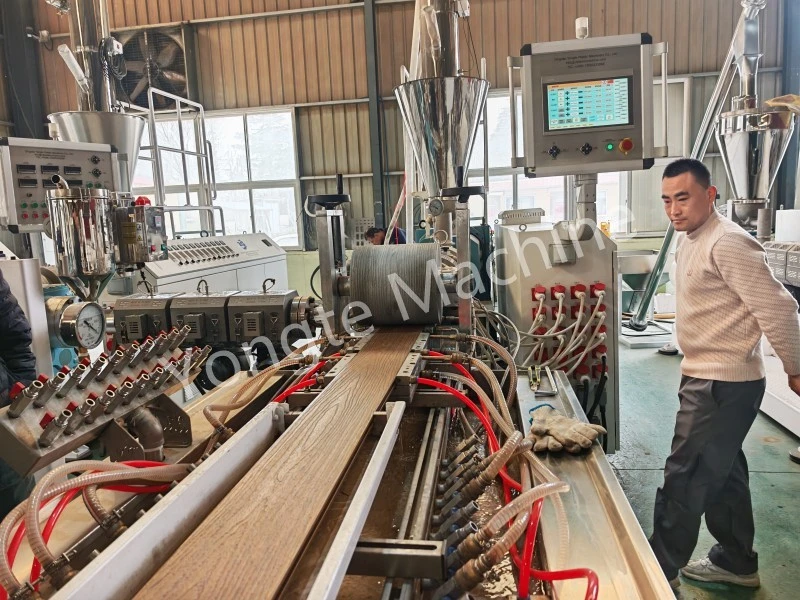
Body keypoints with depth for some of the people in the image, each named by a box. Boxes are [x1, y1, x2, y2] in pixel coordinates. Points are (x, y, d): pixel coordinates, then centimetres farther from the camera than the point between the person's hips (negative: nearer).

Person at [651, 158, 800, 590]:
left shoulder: (727, 243, -19)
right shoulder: (692, 243, 11)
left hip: (722, 384, -10)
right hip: (708, 378, 10)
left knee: (685, 480, -1)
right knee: (722, 473, 20)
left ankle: (661, 572, 13)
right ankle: (737, 563, 37)